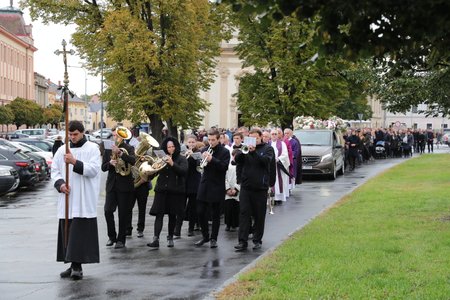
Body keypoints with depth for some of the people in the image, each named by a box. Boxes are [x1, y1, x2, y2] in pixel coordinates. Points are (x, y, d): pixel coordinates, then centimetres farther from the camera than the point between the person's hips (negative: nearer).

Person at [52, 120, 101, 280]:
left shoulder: (92, 149, 0)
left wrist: (74, 162, -21)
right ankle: (73, 265, 14)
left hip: (84, 200, -5)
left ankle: (77, 266, -10)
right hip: (67, 199, 5)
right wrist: (60, 183, -7)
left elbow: (93, 169, -11)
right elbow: (54, 170, 12)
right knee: (67, 232, 6)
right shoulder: (62, 150, 13)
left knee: (80, 232, -10)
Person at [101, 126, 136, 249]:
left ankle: (121, 239, 9)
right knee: (108, 211, -6)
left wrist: (120, 153, -30)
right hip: (111, 185, 3)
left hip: (125, 185, -3)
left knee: (123, 213, 1)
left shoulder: (129, 149, 0)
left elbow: (133, 160, -20)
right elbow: (103, 167, 8)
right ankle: (112, 236, 10)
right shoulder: (108, 150, 10)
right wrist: (110, 163, -13)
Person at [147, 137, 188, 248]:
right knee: (159, 214, -8)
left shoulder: (181, 159, 2)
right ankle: (156, 239, -15)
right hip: (161, 189, 2)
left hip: (175, 191, -1)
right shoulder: (162, 158, 10)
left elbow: (183, 171, -14)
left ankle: (170, 238, 20)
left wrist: (172, 164, -24)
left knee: (172, 215, 6)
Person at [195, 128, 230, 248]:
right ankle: (205, 236, 20)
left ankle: (213, 238, 12)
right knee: (200, 212, 5)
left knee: (215, 215, 3)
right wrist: (202, 159, -16)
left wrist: (212, 160, -27)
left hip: (217, 187, -4)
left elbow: (224, 167, -17)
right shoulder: (205, 150, 8)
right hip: (204, 185, 4)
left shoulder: (224, 152, -5)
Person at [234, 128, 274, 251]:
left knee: (259, 215, 5)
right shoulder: (246, 147, 11)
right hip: (246, 186, 2)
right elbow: (237, 160, -1)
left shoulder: (267, 148, 4)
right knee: (244, 213, -4)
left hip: (260, 187, -2)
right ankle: (242, 241, -5)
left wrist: (254, 152, -23)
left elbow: (266, 160, -14)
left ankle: (257, 240, 15)